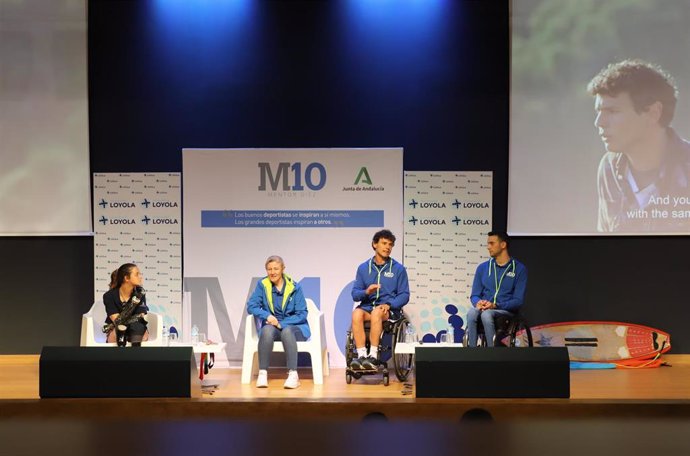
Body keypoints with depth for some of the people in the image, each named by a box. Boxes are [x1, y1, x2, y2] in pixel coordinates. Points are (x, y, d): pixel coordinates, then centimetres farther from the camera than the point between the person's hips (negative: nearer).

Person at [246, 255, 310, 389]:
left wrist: (281, 324, -17)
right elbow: (251, 306, -3)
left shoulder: (295, 287, -2)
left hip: (293, 327, -1)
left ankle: (293, 375, -40)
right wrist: (267, 316, -21)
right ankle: (262, 373, -33)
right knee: (267, 329, -35)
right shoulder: (262, 285, 3)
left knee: (286, 331, -37)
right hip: (272, 326, 1)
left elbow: (302, 314, -5)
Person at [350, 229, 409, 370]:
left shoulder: (398, 269, 8)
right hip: (367, 306, 2)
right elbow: (355, 294, 9)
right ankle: (361, 355, -35)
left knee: (377, 312, -36)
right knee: (357, 313, -33)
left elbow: (404, 295, 4)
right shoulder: (363, 268, 12)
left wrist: (389, 305, -14)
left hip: (389, 309, -2)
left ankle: (373, 356, -36)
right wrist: (366, 292, -14)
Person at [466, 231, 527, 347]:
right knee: (471, 313, -33)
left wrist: (495, 305, -20)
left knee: (486, 314, -36)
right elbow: (474, 295, 12)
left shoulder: (519, 269, 1)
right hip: (484, 308, 3)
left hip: (506, 310, -3)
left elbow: (518, 300, -5)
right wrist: (478, 303, -13)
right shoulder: (483, 267, 13)